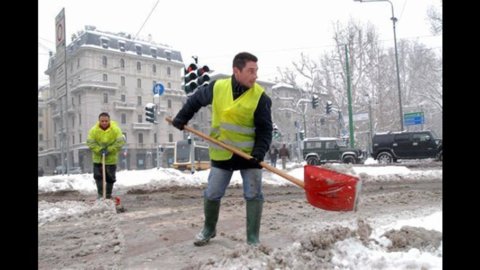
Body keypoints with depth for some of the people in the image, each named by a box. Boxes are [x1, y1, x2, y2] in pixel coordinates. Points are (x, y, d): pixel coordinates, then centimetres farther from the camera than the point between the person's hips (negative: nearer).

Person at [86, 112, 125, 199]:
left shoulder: (115, 129, -13)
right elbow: (90, 142, -10)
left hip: (111, 157, 0)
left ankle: (108, 195, 22)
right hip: (98, 157, 1)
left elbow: (120, 142, -15)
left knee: (110, 177, 7)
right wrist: (99, 150, -22)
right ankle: (100, 193, 8)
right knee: (97, 175, -4)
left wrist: (109, 150, -21)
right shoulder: (94, 130, -11)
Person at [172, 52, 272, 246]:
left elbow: (265, 129, -11)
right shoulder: (217, 87, -8)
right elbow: (195, 100, 12)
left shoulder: (260, 96, -14)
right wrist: (181, 118, 13)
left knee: (254, 195, -3)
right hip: (222, 153, 2)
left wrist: (259, 152, -25)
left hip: (249, 153, -1)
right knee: (212, 194, 9)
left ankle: (253, 238, 12)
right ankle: (209, 230, 33)